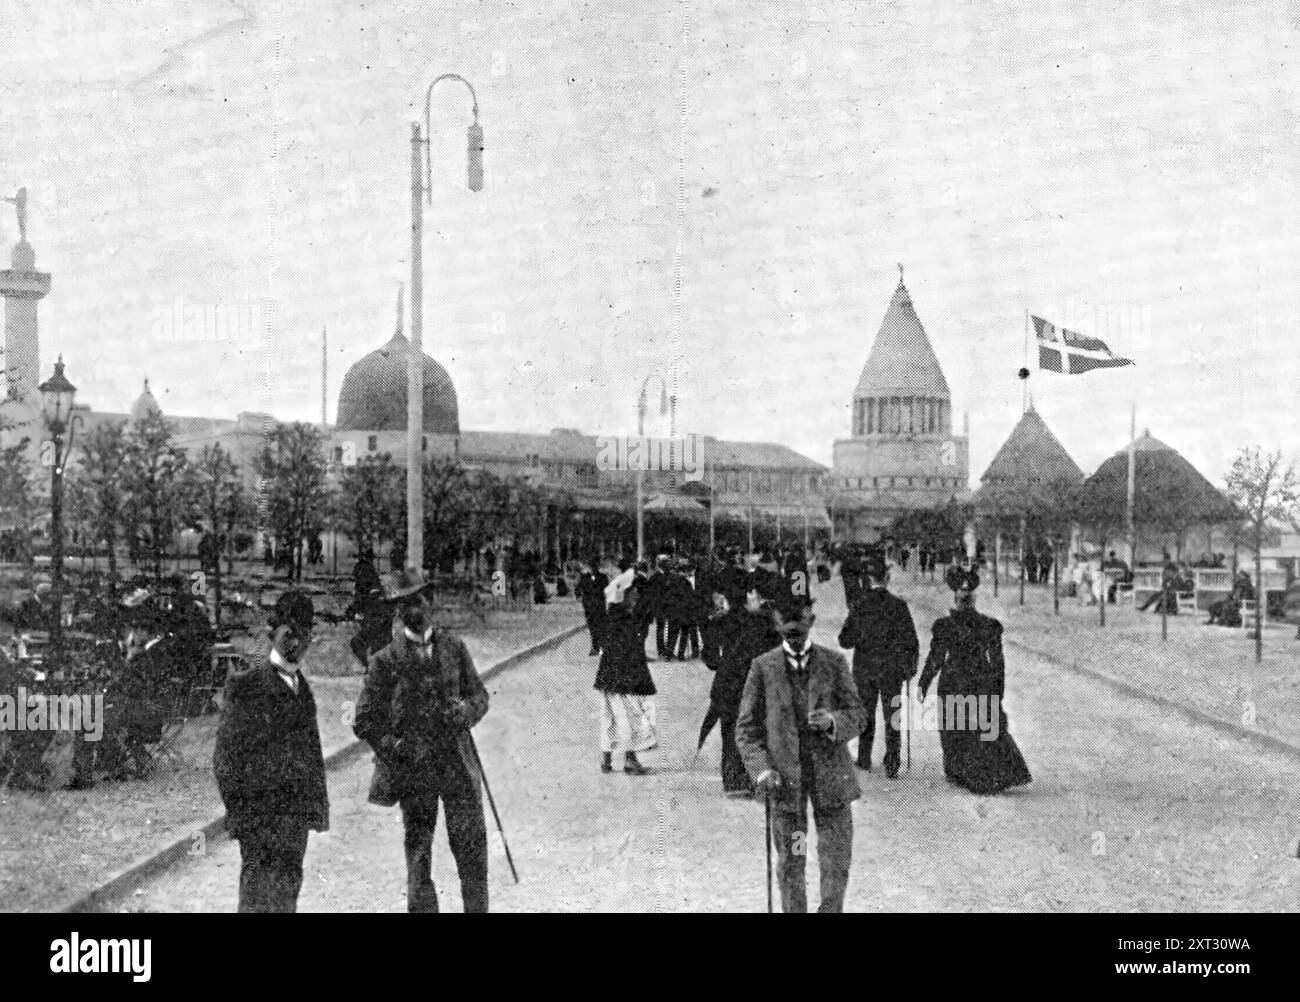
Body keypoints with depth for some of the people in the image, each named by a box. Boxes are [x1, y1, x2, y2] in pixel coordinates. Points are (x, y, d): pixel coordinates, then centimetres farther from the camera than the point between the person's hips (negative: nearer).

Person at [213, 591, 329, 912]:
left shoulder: (302, 686, 12)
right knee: (258, 896, -4)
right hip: (260, 810, -6)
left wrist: (318, 804, 10)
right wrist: (239, 811, -13)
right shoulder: (245, 684, -8)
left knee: (288, 889, 11)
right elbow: (225, 755, -9)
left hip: (296, 812, 6)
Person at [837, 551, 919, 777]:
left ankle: (864, 760, 24)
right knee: (892, 716, 7)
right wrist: (910, 668, 2)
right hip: (891, 669, -1)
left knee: (866, 714, 17)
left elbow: (845, 641, -3)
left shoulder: (859, 607, -7)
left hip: (864, 669, 1)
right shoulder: (898, 606, -10)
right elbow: (910, 640, -7)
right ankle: (891, 765, 3)